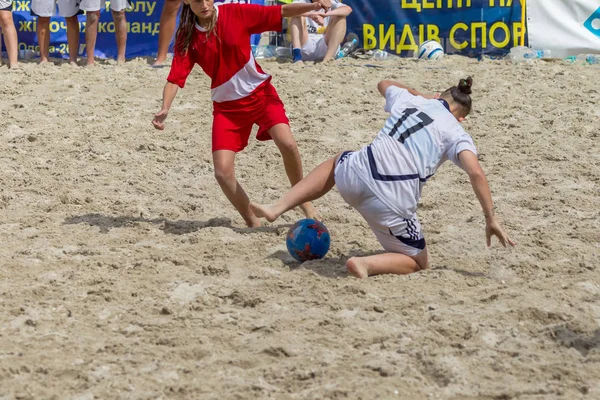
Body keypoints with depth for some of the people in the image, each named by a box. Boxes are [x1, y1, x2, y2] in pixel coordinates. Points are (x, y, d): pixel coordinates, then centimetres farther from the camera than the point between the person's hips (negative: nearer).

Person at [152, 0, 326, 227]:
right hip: (227, 105, 1)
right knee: (222, 172, -12)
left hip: (260, 92, -1)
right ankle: (252, 223, 10)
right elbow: (176, 77, -12)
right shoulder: (187, 38, -7)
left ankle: (304, 202, 0)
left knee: (287, 143, -25)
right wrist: (165, 108, -29)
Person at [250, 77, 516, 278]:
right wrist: (491, 220, -3)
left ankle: (277, 208, 25)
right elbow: (476, 174, -7)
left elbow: (383, 84, 46)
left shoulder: (408, 99, 22)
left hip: (355, 177, 4)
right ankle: (366, 264, -14)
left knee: (337, 162, 41)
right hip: (393, 201, -4)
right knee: (418, 263, 18)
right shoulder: (457, 134, 10)